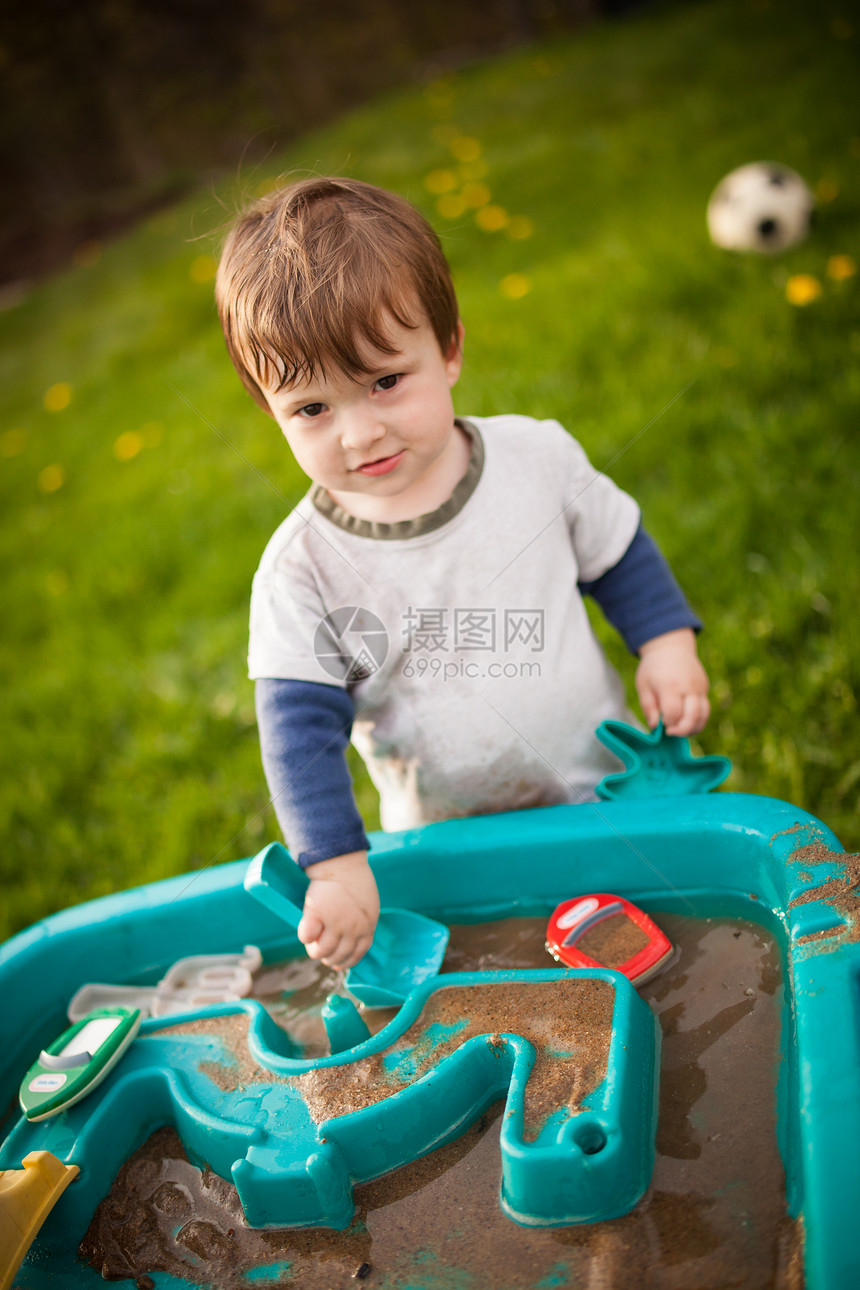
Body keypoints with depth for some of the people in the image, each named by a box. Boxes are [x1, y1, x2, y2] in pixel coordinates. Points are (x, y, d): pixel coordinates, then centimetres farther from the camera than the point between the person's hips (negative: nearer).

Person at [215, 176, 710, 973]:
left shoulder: (538, 458, -14)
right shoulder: (301, 572, -20)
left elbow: (616, 550, 3)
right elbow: (300, 728, -18)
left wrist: (666, 641, -6)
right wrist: (338, 868, -24)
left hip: (604, 787, 2)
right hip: (453, 847, -1)